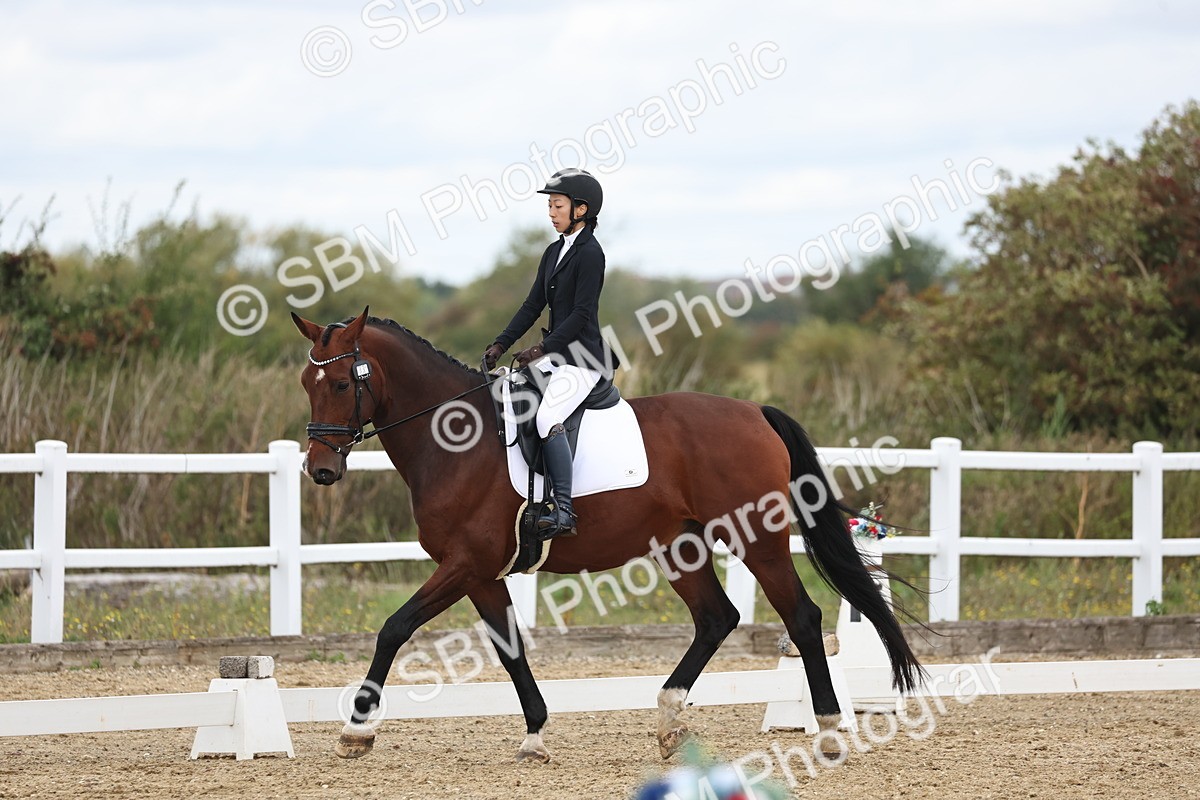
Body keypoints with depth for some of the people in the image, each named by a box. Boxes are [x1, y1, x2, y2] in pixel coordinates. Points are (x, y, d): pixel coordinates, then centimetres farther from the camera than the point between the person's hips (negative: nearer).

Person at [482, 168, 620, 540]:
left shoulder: (590, 254, -11)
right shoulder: (555, 252, 16)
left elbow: (582, 314, -17)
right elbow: (534, 305, 16)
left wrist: (542, 348, -20)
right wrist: (501, 344, 6)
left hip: (582, 358, -10)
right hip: (556, 355, 10)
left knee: (548, 419, -29)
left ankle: (563, 512, -32)